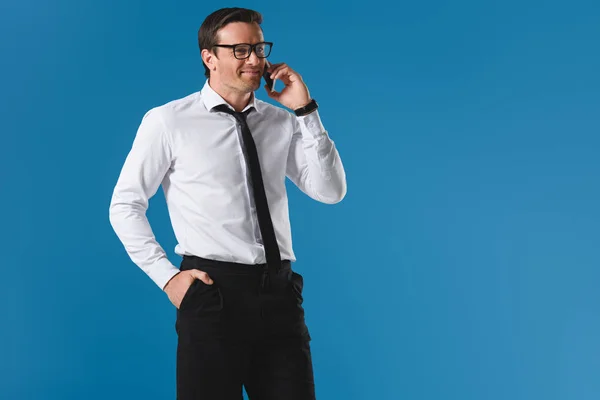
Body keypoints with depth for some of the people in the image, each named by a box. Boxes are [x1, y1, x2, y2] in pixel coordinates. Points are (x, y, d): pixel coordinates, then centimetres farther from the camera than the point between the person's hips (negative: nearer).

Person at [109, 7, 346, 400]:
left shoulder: (283, 123, 9)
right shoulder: (167, 121, -1)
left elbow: (332, 191, 0)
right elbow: (125, 205, 3)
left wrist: (305, 111, -5)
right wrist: (167, 276, -5)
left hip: (278, 291, 4)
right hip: (213, 292, -3)